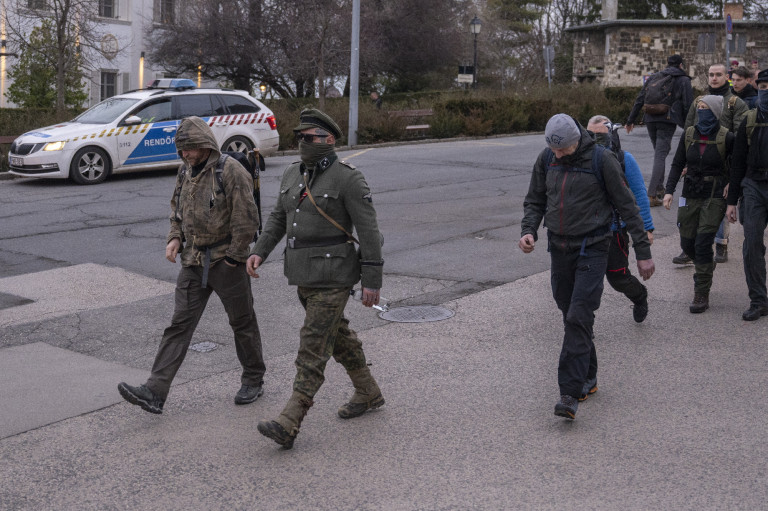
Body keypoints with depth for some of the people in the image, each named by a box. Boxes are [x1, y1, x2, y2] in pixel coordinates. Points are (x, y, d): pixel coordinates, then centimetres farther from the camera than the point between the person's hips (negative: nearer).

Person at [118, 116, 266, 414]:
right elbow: (177, 208, 23)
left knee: (243, 323, 9)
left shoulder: (231, 171, -15)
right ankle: (154, 392, -4)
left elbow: (247, 219, -16)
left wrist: (232, 258, -13)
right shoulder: (186, 171, 8)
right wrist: (175, 237, 7)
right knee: (179, 325, 0)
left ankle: (253, 381, 29)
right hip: (193, 261, 6)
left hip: (226, 260, -6)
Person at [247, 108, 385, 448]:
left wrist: (372, 281, -14)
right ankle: (368, 393, 38)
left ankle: (289, 424, -11)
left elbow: (369, 231, -12)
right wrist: (259, 252, 2)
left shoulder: (347, 178, -13)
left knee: (313, 348, -9)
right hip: (303, 276, 8)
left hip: (332, 277, -8)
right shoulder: (292, 175, 10)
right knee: (338, 336, 20)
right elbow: (278, 219, 17)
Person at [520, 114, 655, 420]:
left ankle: (569, 394, -16)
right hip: (559, 248, 5)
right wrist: (528, 231, -8)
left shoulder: (602, 160, -12)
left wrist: (643, 252, -4)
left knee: (579, 318, -14)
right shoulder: (546, 159, 2)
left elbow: (626, 207, -6)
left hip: (592, 248, -5)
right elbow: (535, 201, 13)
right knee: (570, 317, 10)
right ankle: (588, 378, 25)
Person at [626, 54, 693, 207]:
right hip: (668, 121, -4)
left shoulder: (653, 78, 16)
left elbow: (639, 100, 14)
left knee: (659, 152, 21)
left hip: (650, 120, 4)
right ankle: (651, 195, -17)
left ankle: (659, 189, 26)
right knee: (660, 155, -8)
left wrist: (630, 120, 19)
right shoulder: (684, 80, 5)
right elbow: (688, 105, -3)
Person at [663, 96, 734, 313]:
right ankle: (708, 264, 41)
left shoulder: (725, 137, -9)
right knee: (687, 244, 7)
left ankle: (702, 295, -3)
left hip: (715, 196, -4)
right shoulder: (689, 134, 2)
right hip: (691, 194, 4)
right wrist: (669, 191, -6)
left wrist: (732, 183, -9)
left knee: (703, 243, -11)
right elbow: (677, 164, 3)